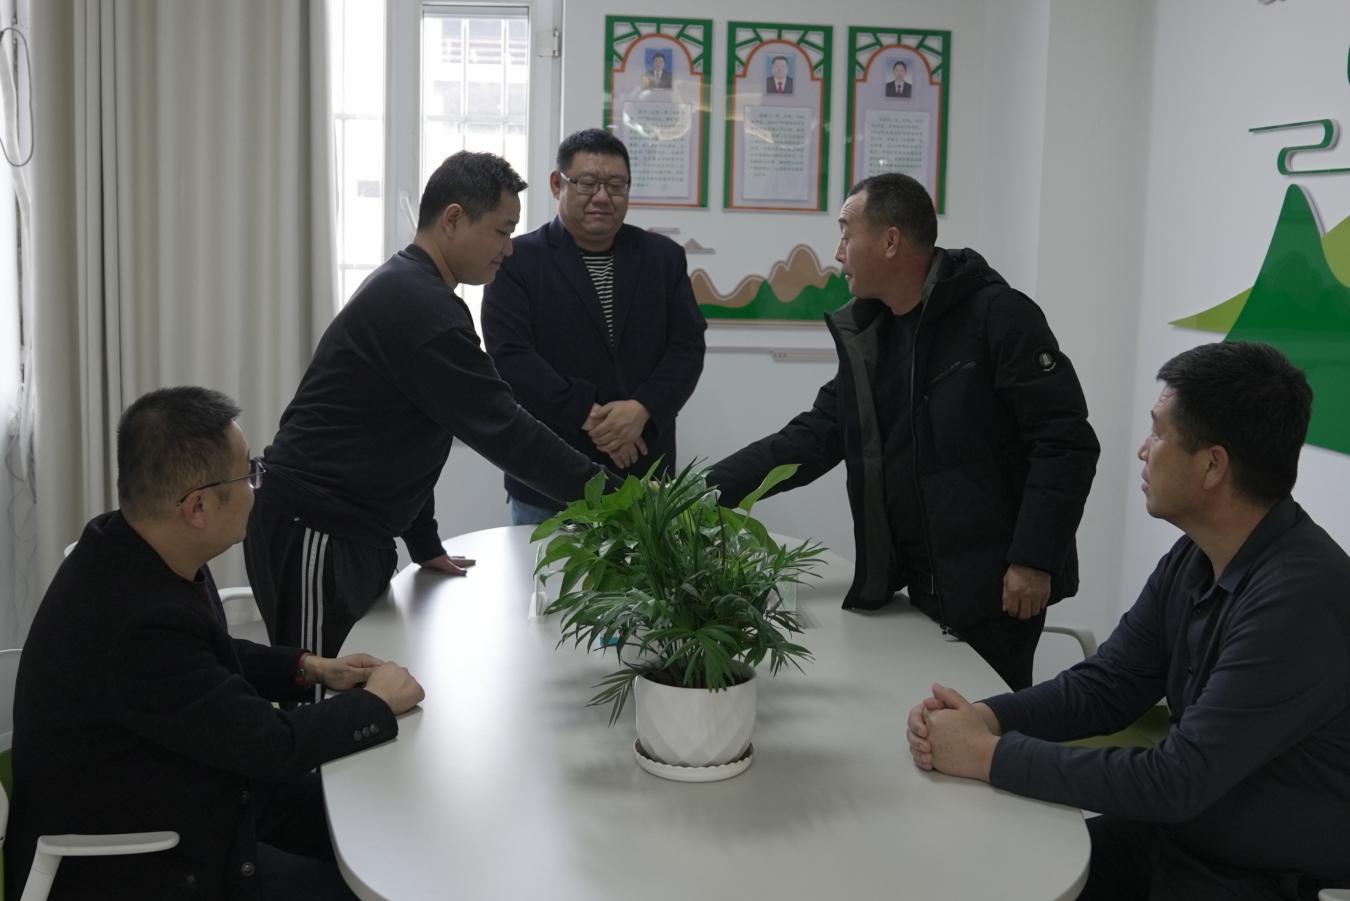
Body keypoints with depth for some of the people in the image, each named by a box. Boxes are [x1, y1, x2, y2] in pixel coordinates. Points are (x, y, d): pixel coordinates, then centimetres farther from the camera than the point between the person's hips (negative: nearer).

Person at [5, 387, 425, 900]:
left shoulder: (133, 549, -8)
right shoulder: (133, 622, -35)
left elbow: (208, 656, 14)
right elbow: (272, 744, -24)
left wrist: (311, 668, 4)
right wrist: (379, 702, -9)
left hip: (171, 793, 9)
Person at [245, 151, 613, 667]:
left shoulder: (407, 291, 14)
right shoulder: (422, 309, -19)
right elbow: (502, 431, -21)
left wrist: (425, 544, 18)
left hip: (351, 530, 10)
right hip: (313, 534, -10)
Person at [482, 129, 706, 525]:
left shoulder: (664, 257, 9)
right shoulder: (517, 260, -1)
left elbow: (687, 347, 3)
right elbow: (510, 358, -11)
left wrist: (643, 409, -15)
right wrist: (588, 417, -18)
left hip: (643, 479, 3)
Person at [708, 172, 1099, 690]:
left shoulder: (996, 315, -14)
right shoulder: (866, 335, 8)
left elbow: (1065, 443, -16)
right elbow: (812, 438, 7)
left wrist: (1033, 560, -19)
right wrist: (702, 490, -2)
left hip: (994, 587, -7)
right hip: (919, 587, 7)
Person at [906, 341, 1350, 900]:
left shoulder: (1301, 599, -27)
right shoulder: (1193, 559, 0)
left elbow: (1175, 781, -27)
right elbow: (1105, 686, 5)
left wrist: (990, 756, -23)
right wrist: (985, 717, -12)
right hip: (1177, 835, 7)